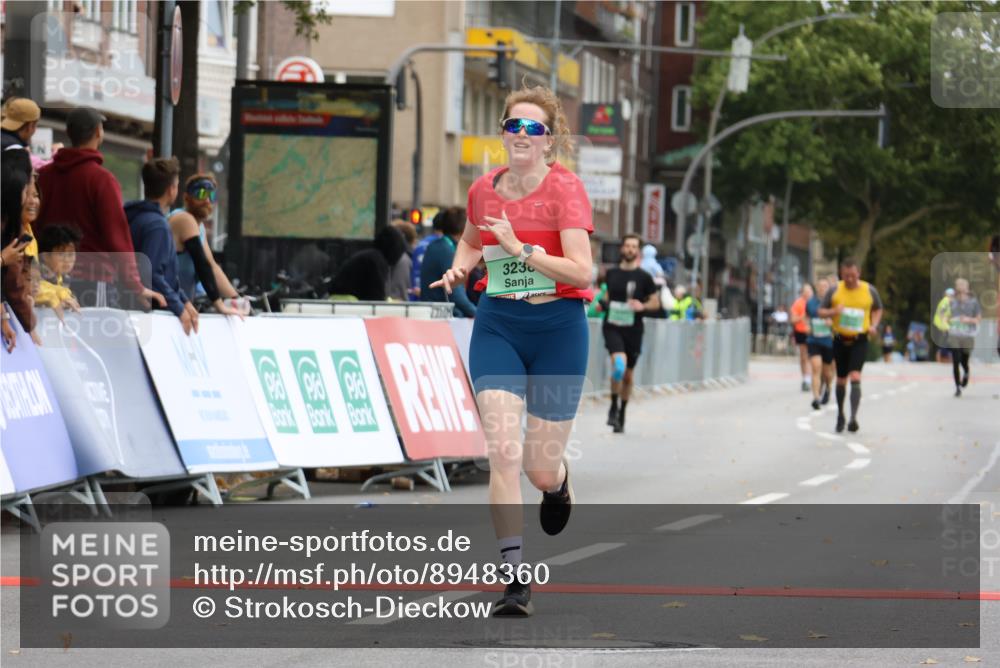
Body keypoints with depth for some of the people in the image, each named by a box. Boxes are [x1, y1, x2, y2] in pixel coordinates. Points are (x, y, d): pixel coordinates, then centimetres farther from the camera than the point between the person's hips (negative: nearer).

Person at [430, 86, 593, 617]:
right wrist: (458, 270, 4)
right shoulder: (484, 190, 2)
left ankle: (558, 479, 44)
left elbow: (582, 272, -20)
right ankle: (514, 579, -12)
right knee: (503, 451, -15)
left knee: (540, 471, 3)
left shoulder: (564, 188, -12)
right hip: (497, 326, 3)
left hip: (558, 329, -3)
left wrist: (520, 249, -28)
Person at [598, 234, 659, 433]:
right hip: (612, 327, -1)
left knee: (628, 376, 10)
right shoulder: (611, 273, 5)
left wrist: (642, 306, -16)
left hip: (633, 329, 1)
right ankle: (613, 407, -11)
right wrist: (603, 303, 2)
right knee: (619, 363, -26)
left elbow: (655, 302, 4)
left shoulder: (643, 277, -1)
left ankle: (621, 416, 28)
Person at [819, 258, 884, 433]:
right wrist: (833, 312, -19)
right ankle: (840, 415, 32)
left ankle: (853, 417, -24)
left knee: (855, 377, -18)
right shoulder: (835, 291, -1)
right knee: (841, 379, 12)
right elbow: (821, 312, 3)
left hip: (860, 341, -2)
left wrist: (873, 326, -3)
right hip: (840, 340, 2)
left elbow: (877, 309, 16)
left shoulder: (869, 291, -1)